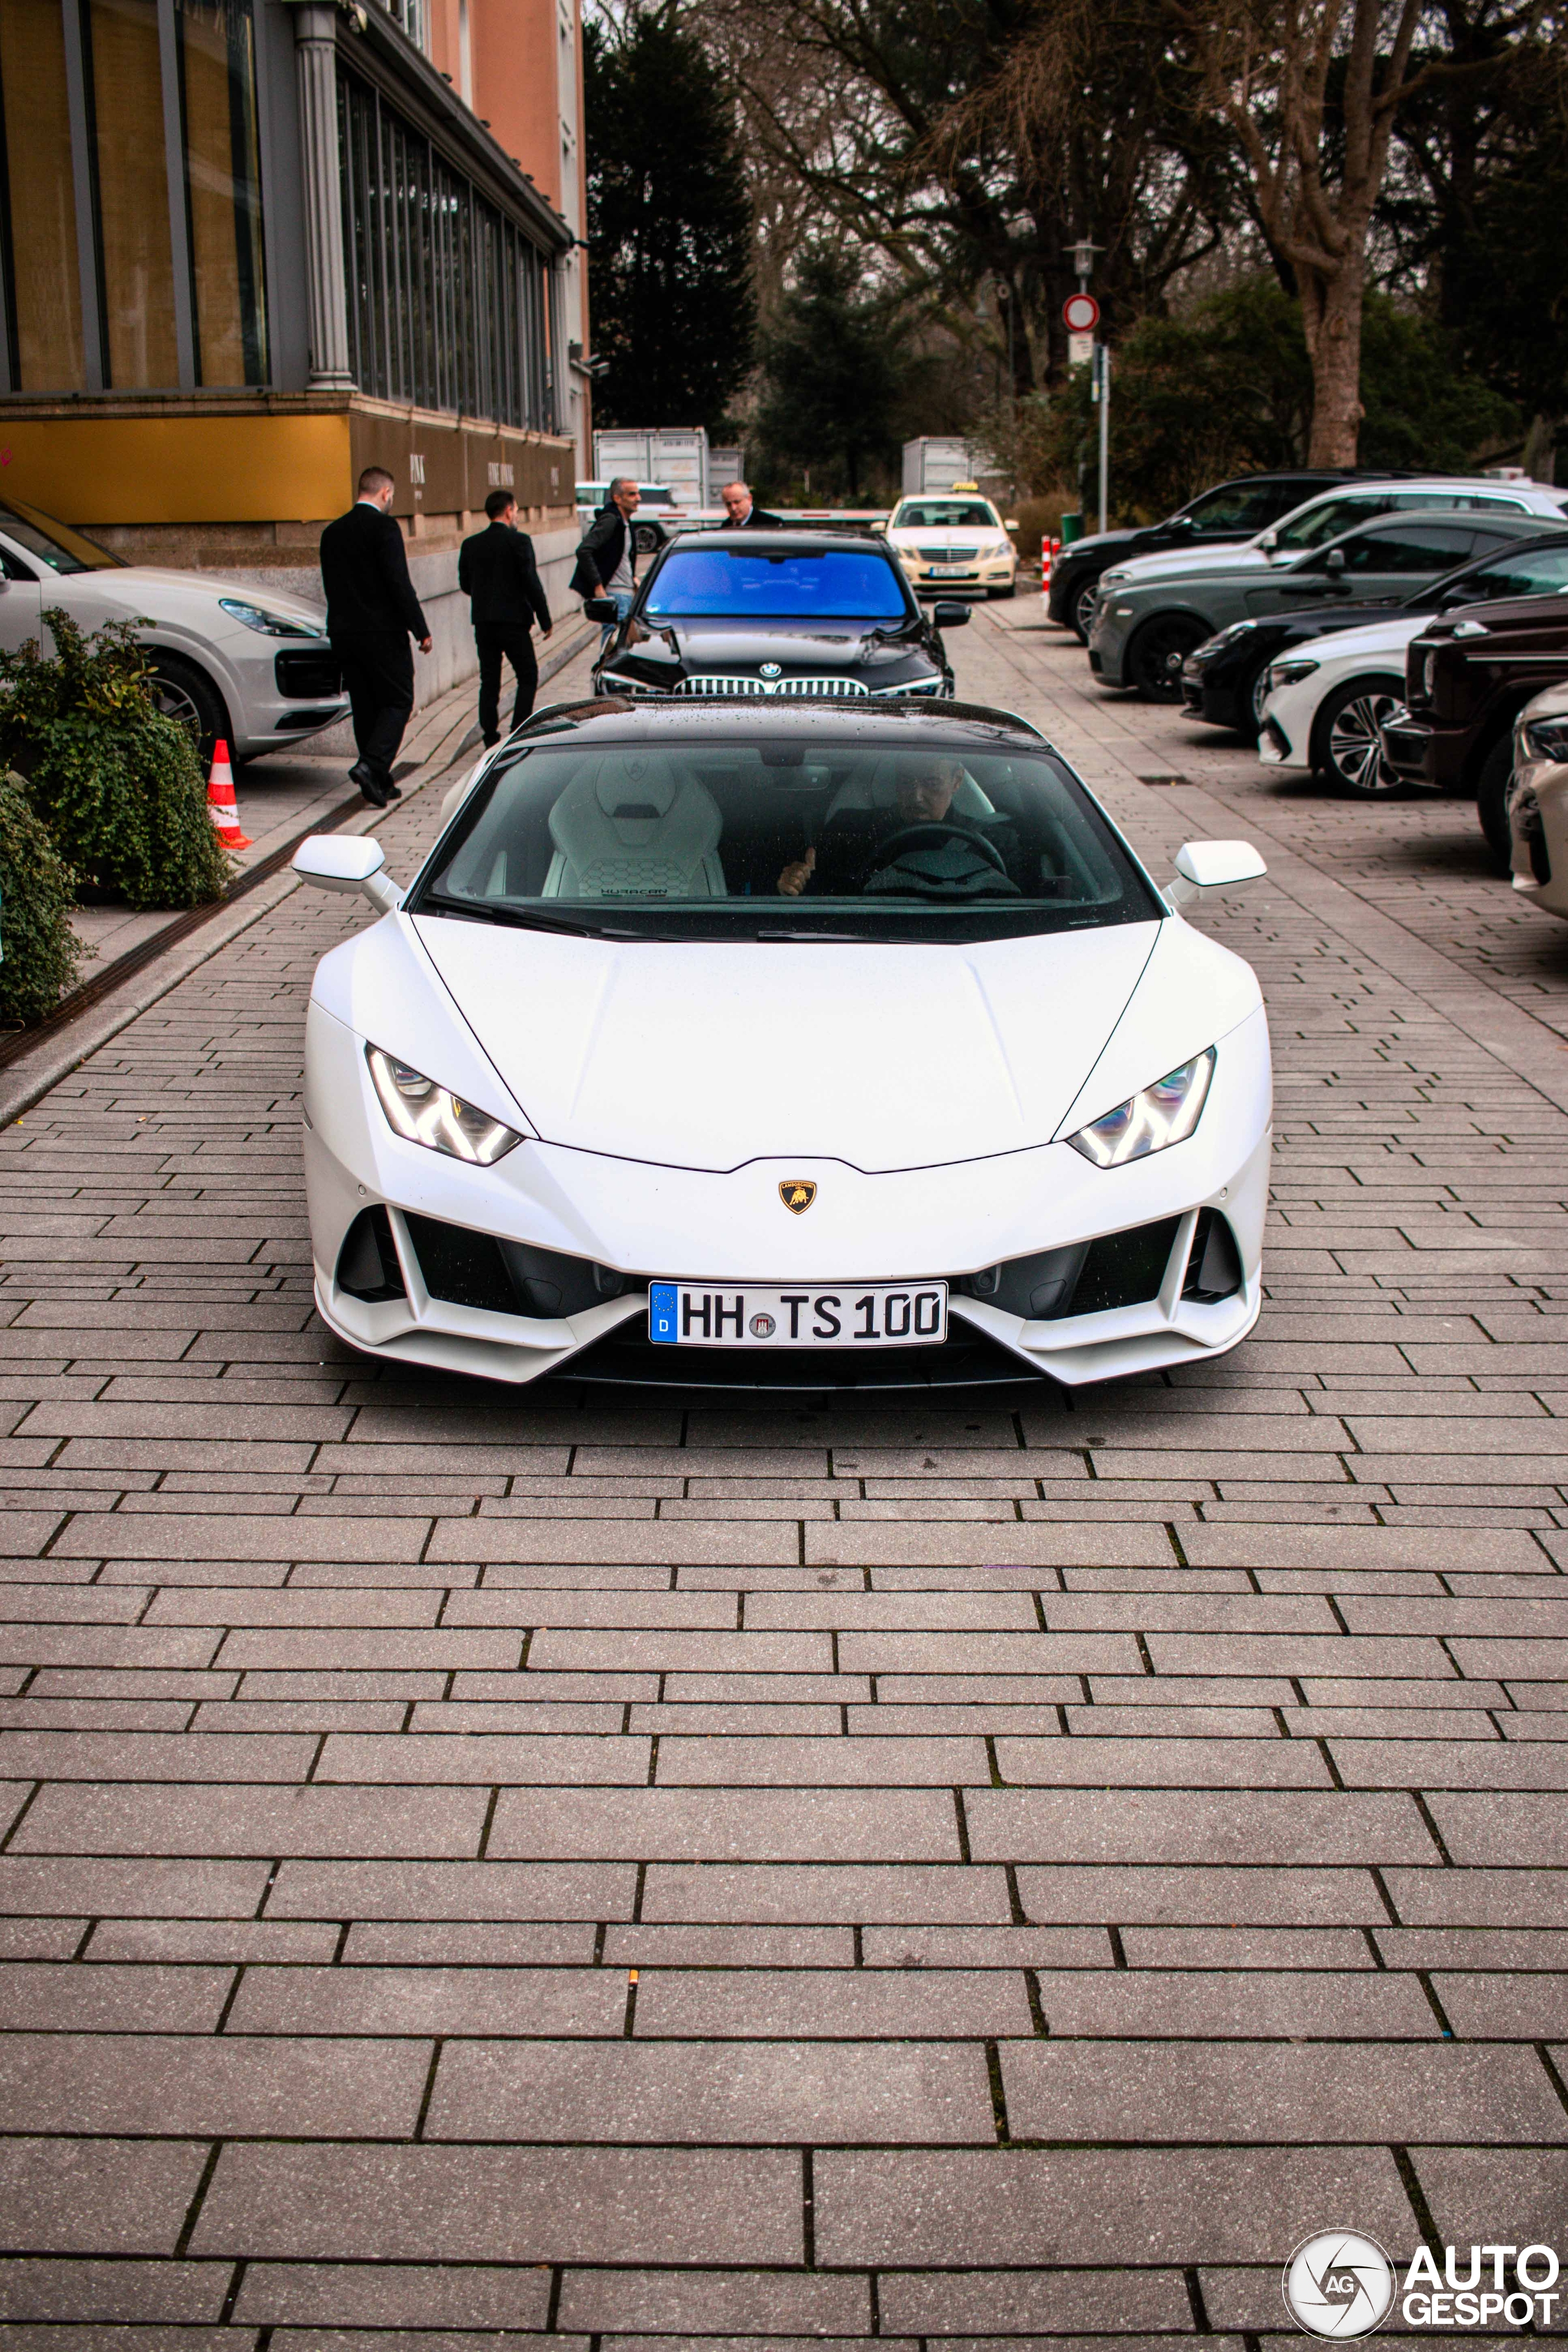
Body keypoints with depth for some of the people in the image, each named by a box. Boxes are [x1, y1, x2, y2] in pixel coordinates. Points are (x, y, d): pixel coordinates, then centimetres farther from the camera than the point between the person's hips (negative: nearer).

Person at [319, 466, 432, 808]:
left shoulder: (332, 532, 11)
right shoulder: (383, 526, -11)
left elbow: (331, 586, 14)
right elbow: (399, 583, -16)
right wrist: (421, 630, -12)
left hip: (344, 634, 7)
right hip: (383, 632, -6)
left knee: (365, 707, 12)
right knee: (398, 702, 2)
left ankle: (380, 783, 14)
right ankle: (371, 765, -16)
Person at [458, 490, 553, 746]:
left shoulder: (470, 544, 5)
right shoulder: (519, 541, -10)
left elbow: (465, 585, 11)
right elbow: (532, 583, -12)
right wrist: (545, 621, -4)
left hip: (483, 622, 5)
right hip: (513, 620, -5)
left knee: (489, 682, 10)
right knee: (528, 677, 7)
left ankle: (491, 738, 8)